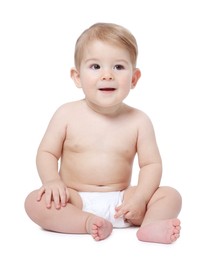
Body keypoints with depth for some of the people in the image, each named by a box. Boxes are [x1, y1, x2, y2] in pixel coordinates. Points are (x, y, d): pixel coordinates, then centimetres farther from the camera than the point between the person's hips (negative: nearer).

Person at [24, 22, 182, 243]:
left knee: (171, 196, -14)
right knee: (34, 202, -26)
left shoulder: (138, 121, -3)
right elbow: (46, 153, 1)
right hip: (74, 201, -1)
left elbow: (151, 164, -2)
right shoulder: (67, 114, -4)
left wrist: (139, 198, -18)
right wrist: (52, 181, -19)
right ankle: (89, 223, -32)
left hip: (120, 201, 1)